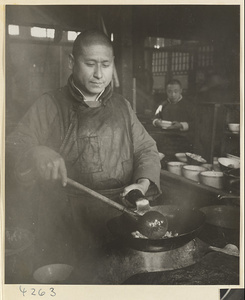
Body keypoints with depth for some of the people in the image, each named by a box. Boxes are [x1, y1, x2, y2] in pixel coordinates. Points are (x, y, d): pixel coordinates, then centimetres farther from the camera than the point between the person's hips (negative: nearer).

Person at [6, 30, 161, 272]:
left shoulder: (121, 106, 9)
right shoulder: (50, 106, -2)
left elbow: (146, 148, 9)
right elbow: (15, 146, -7)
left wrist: (143, 184, -10)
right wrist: (36, 153, -30)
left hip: (118, 220, 3)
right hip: (64, 223, -3)